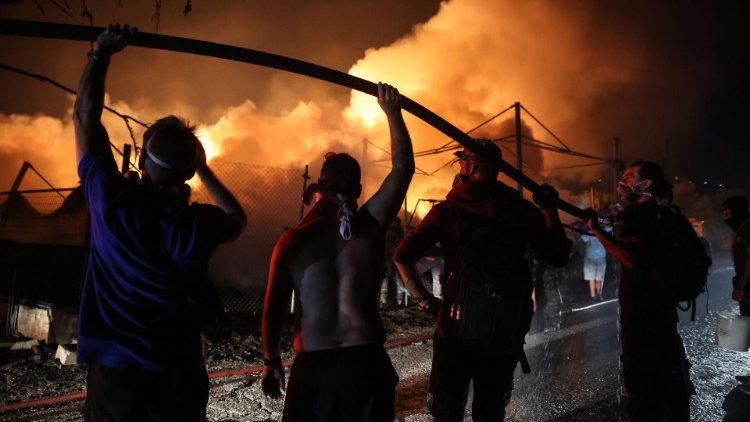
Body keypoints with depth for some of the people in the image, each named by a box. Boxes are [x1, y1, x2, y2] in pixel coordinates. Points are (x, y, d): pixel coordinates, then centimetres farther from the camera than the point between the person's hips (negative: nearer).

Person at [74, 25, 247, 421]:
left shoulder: (111, 200, -11)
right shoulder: (199, 224, -10)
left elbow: (84, 116, 1)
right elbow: (238, 219, 16)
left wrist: (101, 52, 8)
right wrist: (203, 169, 16)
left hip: (112, 369, 0)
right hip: (176, 372, 0)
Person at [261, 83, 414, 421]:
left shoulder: (293, 240, -3)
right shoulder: (371, 226, -3)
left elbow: (273, 310, -2)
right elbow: (403, 168, 7)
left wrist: (271, 362, 11)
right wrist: (392, 112, 14)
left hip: (312, 366, 0)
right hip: (367, 361, 1)